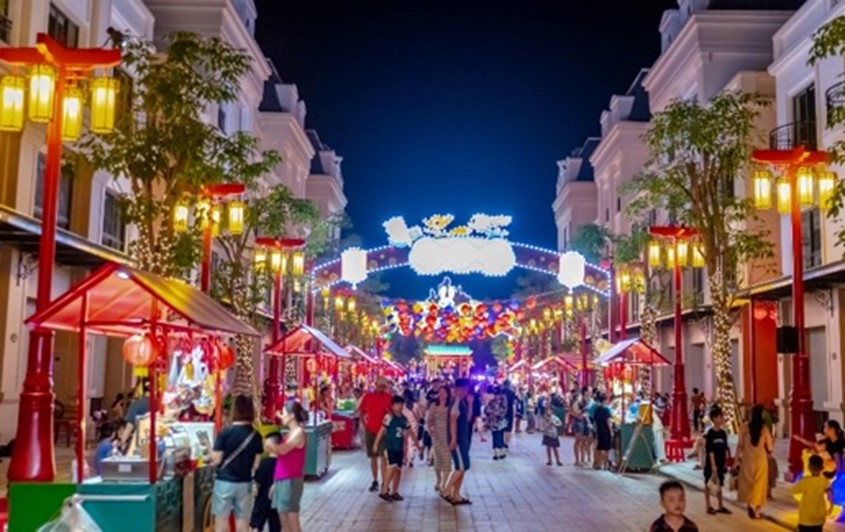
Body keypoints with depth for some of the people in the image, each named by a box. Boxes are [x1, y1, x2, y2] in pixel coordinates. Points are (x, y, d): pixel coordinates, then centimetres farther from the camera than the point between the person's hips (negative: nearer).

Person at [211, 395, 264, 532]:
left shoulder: (225, 432, -13)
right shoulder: (256, 435, -2)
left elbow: (216, 459, -10)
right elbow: (256, 464, 4)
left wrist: (211, 456, 11)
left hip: (224, 482, -3)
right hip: (245, 483, 3)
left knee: (221, 518, 8)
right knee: (242, 518, 11)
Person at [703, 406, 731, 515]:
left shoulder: (723, 433, 5)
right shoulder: (710, 433, -14)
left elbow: (725, 449, 10)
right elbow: (710, 450, -16)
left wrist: (725, 463, 8)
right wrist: (713, 464, -18)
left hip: (721, 463, 6)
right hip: (711, 463, -6)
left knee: (719, 484, 14)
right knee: (708, 484, 5)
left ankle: (720, 506, 23)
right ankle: (709, 506, 13)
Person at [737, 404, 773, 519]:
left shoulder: (745, 427, -9)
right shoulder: (764, 428, -9)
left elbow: (740, 445, -7)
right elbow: (769, 448, -4)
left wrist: (737, 458, 3)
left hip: (747, 459, 0)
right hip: (761, 459, 0)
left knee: (748, 482, 14)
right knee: (759, 483, 11)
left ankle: (750, 503, -2)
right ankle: (756, 507, 10)